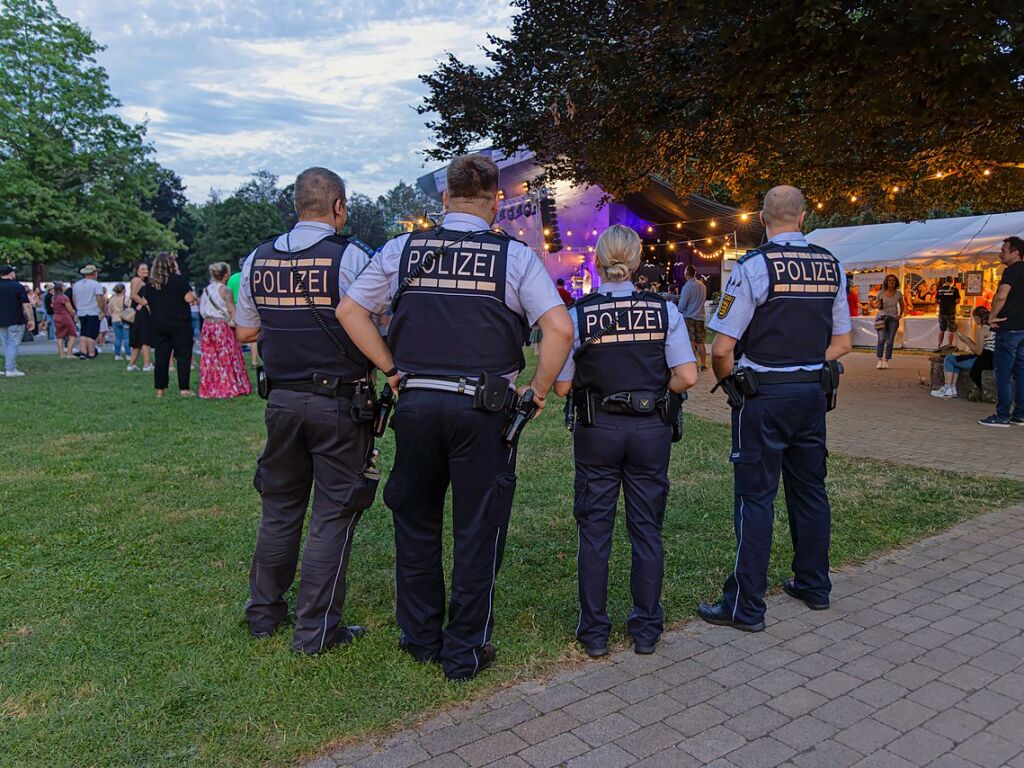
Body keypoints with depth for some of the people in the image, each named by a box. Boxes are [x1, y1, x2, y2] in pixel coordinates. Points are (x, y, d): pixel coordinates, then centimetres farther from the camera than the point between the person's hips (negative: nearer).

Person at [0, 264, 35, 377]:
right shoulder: (17, 286, -9)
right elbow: (27, 305, -13)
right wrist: (31, 320, -8)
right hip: (16, 321, -5)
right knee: (13, 344, -3)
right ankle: (11, 370, -5)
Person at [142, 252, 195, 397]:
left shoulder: (150, 283, 7)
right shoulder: (179, 280, -10)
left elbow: (147, 303, 12)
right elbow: (189, 298, -14)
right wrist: (194, 295, 7)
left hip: (158, 325, 5)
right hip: (180, 323, -5)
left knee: (161, 357, 9)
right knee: (183, 356, 0)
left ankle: (160, 389, 11)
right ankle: (184, 388, -2)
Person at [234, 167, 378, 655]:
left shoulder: (258, 259, 6)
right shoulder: (351, 257, -10)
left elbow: (244, 332, 13)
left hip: (282, 399, 5)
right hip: (339, 401, -5)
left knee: (280, 505, 18)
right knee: (333, 513, 4)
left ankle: (263, 612, 32)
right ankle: (316, 630, 12)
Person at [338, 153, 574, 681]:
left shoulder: (402, 250, 6)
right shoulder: (516, 256, -2)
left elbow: (349, 310, 7)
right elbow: (560, 329, -11)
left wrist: (391, 369, 11)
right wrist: (540, 390, 1)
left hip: (416, 402, 3)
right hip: (484, 409, -2)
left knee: (415, 523, 18)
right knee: (477, 530, 10)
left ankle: (420, 637, 32)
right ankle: (465, 651, 21)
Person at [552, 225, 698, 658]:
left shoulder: (579, 314, -8)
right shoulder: (664, 310, -4)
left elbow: (562, 387, -6)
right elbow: (687, 377, -8)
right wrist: (654, 390, 10)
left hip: (597, 431, -1)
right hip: (651, 431, 2)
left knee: (594, 530, 10)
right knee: (647, 529, 13)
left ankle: (594, 632, 19)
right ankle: (647, 629, 23)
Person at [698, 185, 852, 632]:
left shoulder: (754, 266, -13)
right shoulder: (831, 266, 6)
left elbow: (721, 349, -15)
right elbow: (842, 343, 11)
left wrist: (730, 384, 2)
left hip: (763, 396, -6)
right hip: (814, 393, 6)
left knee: (755, 497, -1)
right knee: (809, 489, 17)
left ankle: (745, 607, 7)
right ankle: (814, 586, 32)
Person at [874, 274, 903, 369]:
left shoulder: (898, 293, 2)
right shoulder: (881, 293, -1)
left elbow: (902, 305, 17)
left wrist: (900, 314, 2)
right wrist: (879, 306, -14)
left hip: (893, 319, 1)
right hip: (882, 317, -1)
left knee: (890, 341, -4)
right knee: (881, 339, -16)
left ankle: (886, 361, 5)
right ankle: (879, 360, -9)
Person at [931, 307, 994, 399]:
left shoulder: (981, 329, -14)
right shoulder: (992, 327, 14)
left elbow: (978, 352, -17)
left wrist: (967, 341, -4)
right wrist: (969, 341, 13)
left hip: (984, 360, -10)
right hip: (991, 360, 10)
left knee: (948, 359, 2)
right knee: (956, 360, 24)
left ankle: (947, 389, 2)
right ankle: (952, 389, 17)